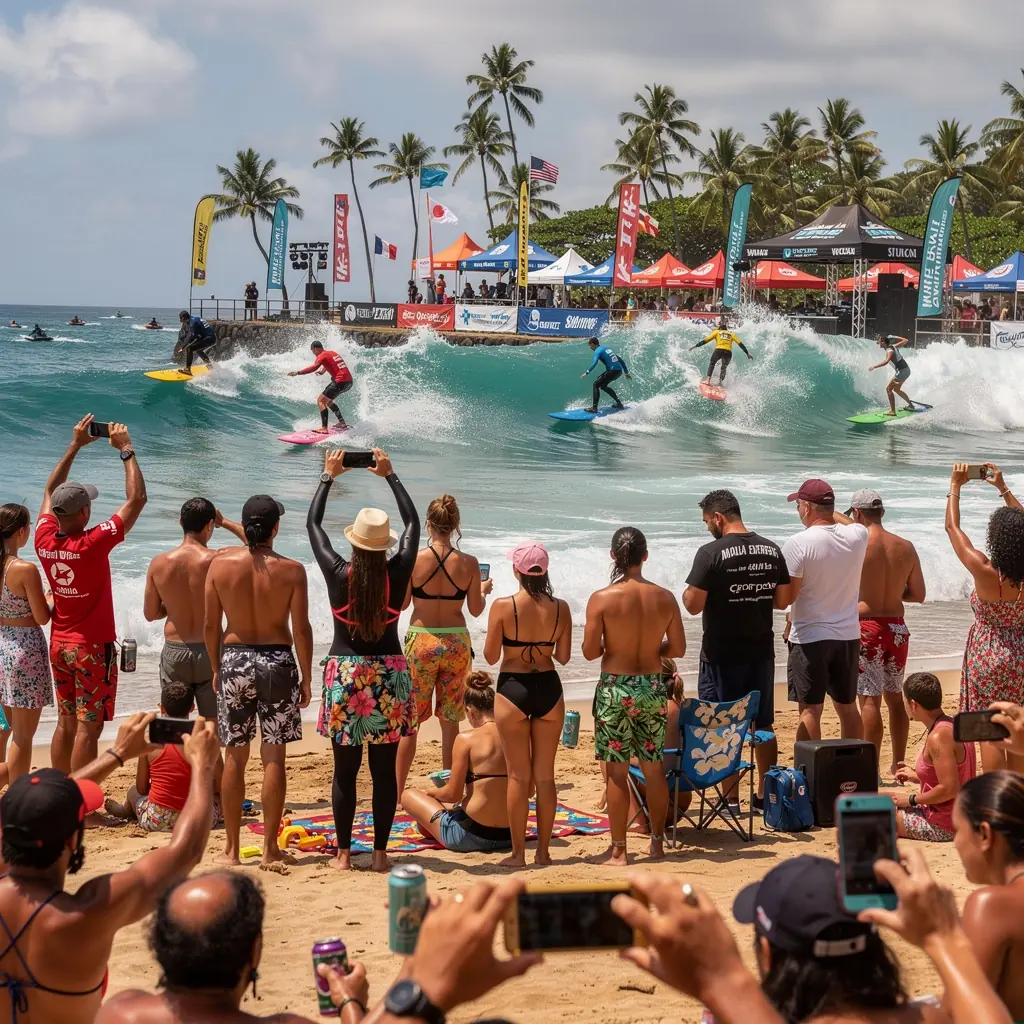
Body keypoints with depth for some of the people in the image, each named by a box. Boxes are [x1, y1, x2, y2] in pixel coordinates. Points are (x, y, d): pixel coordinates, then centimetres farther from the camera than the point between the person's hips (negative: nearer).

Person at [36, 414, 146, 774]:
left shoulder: (44, 541, -6)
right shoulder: (92, 545, -23)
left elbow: (49, 491, 12)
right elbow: (136, 499, -19)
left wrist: (75, 446, 13)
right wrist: (126, 450, -11)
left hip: (59, 644, 7)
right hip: (93, 647, -7)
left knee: (66, 723, 14)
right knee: (88, 727, -2)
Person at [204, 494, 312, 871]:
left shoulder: (221, 563, -4)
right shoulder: (291, 570, -8)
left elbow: (210, 624, 0)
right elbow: (301, 630, -7)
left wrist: (216, 667, 13)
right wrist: (305, 678, 3)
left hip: (235, 659, 1)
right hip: (277, 661, -1)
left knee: (234, 756, 9)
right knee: (274, 757, 4)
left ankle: (231, 848, 14)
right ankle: (270, 850, 7)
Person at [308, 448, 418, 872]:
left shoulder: (338, 574, -8)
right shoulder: (397, 574, -6)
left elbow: (313, 524, 7)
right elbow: (413, 523, 10)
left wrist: (329, 477, 17)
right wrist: (390, 475, 17)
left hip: (344, 673, 0)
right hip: (389, 673, 1)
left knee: (345, 769, 5)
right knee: (385, 769, 5)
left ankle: (344, 853, 8)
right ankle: (379, 852, 8)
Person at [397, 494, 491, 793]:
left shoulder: (415, 560, -12)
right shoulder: (468, 563, -8)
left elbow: (401, 603, -2)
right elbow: (476, 610, 1)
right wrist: (484, 590, 21)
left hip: (421, 642, -1)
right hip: (455, 643, 1)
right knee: (450, 721, 12)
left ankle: (398, 790, 10)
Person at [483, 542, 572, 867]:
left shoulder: (503, 606, -13)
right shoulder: (560, 608, -3)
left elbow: (491, 656, -8)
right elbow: (563, 656, 2)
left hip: (513, 688, -3)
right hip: (549, 688, 3)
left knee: (519, 776, 5)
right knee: (545, 775, 11)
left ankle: (518, 852, 7)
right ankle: (543, 850, 16)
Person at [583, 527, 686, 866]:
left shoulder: (602, 599, -12)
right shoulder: (664, 598, -3)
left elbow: (590, 652, -11)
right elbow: (677, 648, 3)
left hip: (615, 688, -3)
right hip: (652, 687, 3)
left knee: (617, 772, 3)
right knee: (654, 769, 14)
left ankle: (618, 850, 6)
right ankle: (657, 842, 22)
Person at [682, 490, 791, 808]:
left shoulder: (711, 552, -15)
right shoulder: (772, 550, 2)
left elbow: (693, 605, -18)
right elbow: (783, 599, 6)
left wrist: (687, 593, 3)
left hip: (722, 653, -5)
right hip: (761, 650, 5)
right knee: (763, 725, 15)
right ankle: (765, 795, 21)